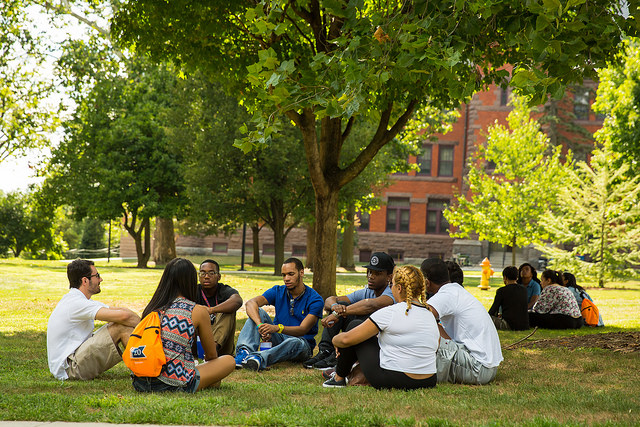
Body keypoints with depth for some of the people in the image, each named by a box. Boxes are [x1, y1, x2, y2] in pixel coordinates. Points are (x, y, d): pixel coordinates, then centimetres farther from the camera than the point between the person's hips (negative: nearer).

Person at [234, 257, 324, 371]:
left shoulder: (315, 299, -11)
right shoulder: (278, 291, 1)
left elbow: (303, 330, -23)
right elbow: (250, 303, -16)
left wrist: (277, 328, -42)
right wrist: (260, 325, -37)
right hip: (278, 339, 4)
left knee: (296, 342, -40)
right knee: (258, 312, -16)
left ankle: (259, 358, -65)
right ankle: (244, 351, -40)